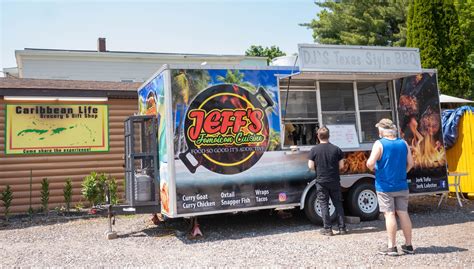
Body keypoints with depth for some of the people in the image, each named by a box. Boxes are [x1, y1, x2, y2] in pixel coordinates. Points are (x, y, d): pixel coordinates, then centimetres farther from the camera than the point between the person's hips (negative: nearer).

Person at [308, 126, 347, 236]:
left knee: (324, 204, 6)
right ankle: (342, 228, 15)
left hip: (321, 181, -2)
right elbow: (341, 165, -1)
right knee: (338, 203, 12)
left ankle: (327, 229, 7)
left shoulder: (314, 150, -8)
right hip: (334, 181, 2)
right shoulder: (336, 149, -2)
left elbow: (311, 166, -9)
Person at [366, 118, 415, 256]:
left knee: (389, 214, -1)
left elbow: (370, 163, -19)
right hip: (401, 186, 5)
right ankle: (408, 245, 18)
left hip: (385, 186, -4)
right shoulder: (403, 143, 5)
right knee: (403, 214, 10)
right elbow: (410, 163, 6)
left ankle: (391, 247, 3)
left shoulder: (379, 144, -11)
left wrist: (372, 167, 2)